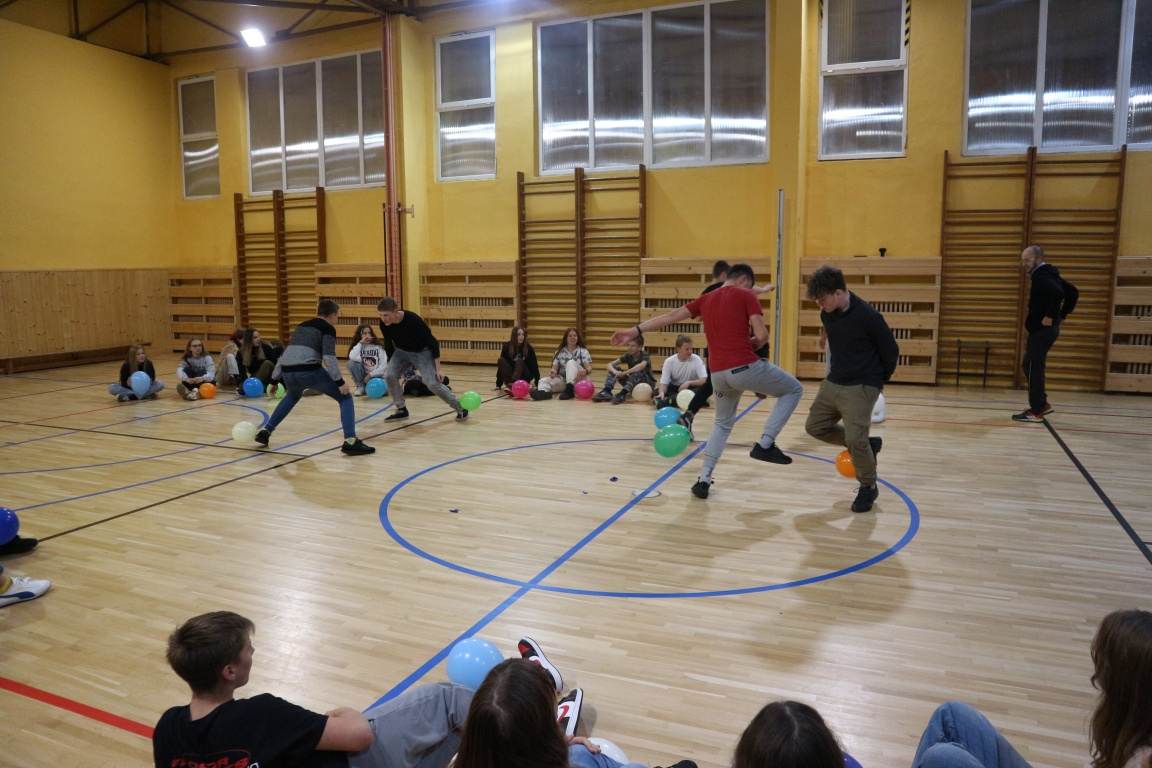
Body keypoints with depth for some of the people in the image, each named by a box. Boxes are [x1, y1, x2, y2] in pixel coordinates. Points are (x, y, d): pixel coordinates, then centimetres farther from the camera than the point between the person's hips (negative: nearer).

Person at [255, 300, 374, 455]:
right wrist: (340, 381, -7)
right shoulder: (328, 328, 8)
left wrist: (275, 379, 35)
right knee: (345, 398, 7)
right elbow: (329, 357, -7)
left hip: (288, 372, 7)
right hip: (309, 371, -7)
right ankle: (350, 441, -9)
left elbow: (286, 353, 30)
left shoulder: (302, 326, 28)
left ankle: (266, 431, 40)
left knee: (293, 396, 41)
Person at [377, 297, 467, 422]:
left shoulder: (413, 319, -34)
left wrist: (438, 368, -23)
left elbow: (432, 342, -25)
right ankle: (401, 410, 3)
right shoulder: (384, 324, -19)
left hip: (422, 351, -5)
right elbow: (388, 345, 2)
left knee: (433, 383, -15)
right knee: (389, 376, -16)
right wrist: (392, 364, 12)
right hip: (402, 351, 5)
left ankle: (460, 408, 3)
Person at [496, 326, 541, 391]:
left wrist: (538, 383, -15)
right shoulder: (507, 346, -7)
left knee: (519, 361, -30)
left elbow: (534, 366, -7)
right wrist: (499, 385, -10)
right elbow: (501, 365, -6)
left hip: (525, 377, -1)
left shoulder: (528, 348, -8)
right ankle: (509, 383, -39)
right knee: (501, 360, -23)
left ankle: (511, 385, -55)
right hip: (511, 375, 1)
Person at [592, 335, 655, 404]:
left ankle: (622, 394, -45)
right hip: (633, 385, 5)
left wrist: (624, 373, -42)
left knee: (639, 370, -36)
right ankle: (606, 391, -31)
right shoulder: (628, 356, -4)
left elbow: (642, 366, -44)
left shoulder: (644, 355, -18)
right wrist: (615, 372, -35)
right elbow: (610, 364, -12)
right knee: (614, 368, -11)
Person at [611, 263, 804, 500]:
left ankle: (704, 479, 19)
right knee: (794, 389, 16)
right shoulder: (746, 295, 1)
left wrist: (635, 330, 18)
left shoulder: (706, 299, 18)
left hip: (719, 373, 6)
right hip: (746, 366, -6)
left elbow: (670, 316, 17)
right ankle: (765, 444, 6)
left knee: (723, 423, 27)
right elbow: (762, 335, -8)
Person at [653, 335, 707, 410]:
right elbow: (664, 383, -15)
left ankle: (667, 400, -40)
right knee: (656, 393, -26)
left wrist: (689, 383, -33)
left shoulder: (696, 359, -14)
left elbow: (704, 380, -17)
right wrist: (662, 392, -37)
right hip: (674, 388, 1)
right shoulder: (669, 361, -10)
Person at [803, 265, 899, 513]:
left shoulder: (867, 316, -21)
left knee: (855, 438, -14)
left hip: (862, 387, -7)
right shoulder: (827, 315, -1)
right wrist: (837, 371, 17)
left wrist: (878, 379, 3)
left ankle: (868, 488, 11)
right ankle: (867, 445, 27)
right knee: (815, 427, 9)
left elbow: (891, 351, -9)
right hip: (833, 382, 8)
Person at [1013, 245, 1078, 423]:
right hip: (1047, 329, 10)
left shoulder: (1040, 276, -15)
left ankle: (1035, 412, 0)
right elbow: (1073, 292, 21)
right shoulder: (1049, 274, 14)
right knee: (1032, 366, 17)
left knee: (1033, 368, -5)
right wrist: (1061, 315, 16)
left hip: (1041, 329, -10)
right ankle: (1042, 404, 23)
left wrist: (1050, 316, -25)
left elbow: (1057, 292, -34)